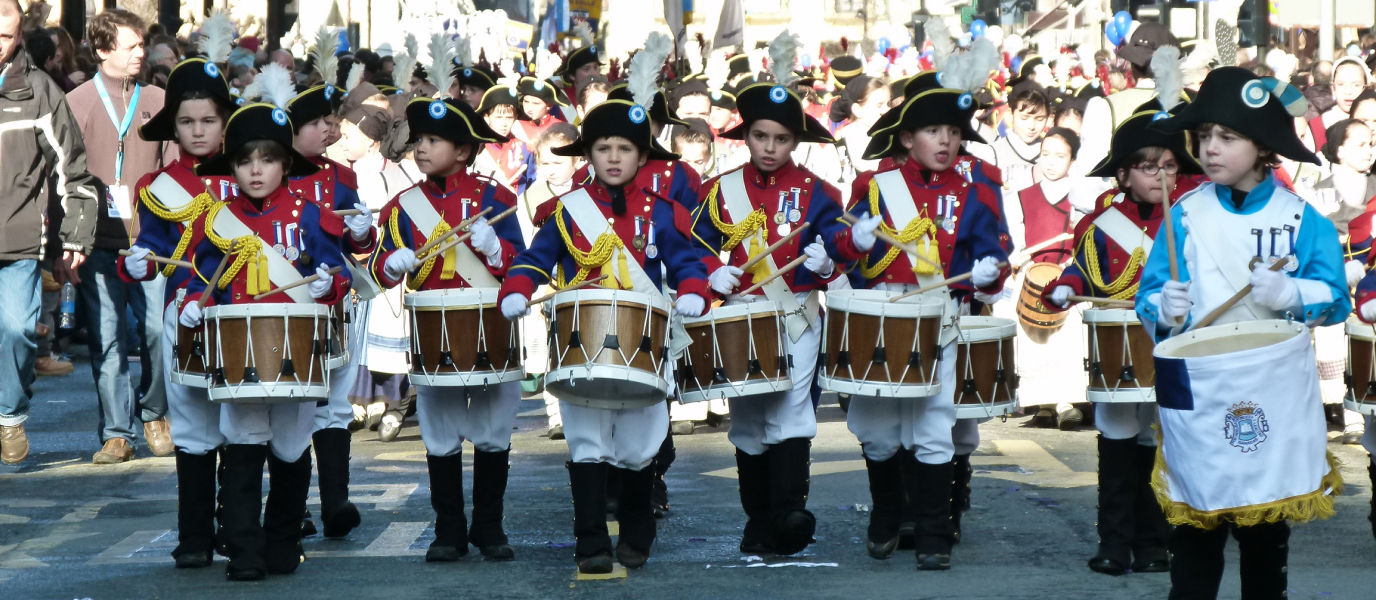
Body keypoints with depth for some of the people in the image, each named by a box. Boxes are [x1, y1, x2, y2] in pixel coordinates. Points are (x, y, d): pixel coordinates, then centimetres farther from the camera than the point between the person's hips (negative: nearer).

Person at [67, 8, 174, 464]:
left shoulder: (158, 102, 11)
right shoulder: (76, 103, 5)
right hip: (100, 243, -1)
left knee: (159, 328, -5)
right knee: (106, 338, -1)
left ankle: (154, 416, 17)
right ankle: (116, 434, 6)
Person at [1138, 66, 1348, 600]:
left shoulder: (1300, 218, -1)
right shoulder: (1185, 215, 0)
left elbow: (1334, 298, -4)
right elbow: (1150, 294, 0)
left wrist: (1291, 294, -22)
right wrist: (1164, 311, -22)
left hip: (1275, 392, 0)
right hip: (1198, 393, 0)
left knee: (1267, 535, 12)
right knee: (1195, 534, 3)